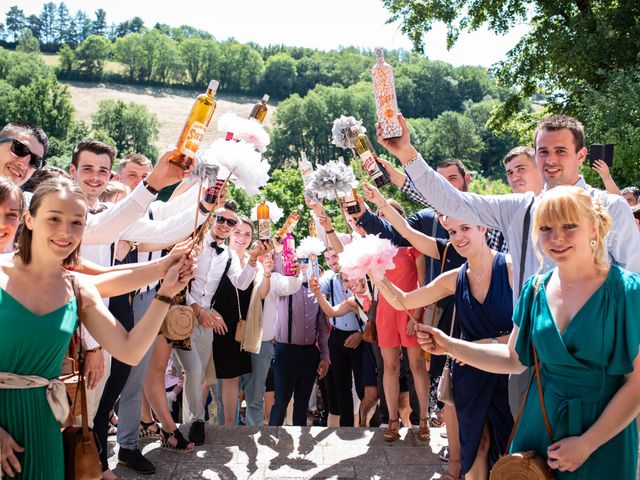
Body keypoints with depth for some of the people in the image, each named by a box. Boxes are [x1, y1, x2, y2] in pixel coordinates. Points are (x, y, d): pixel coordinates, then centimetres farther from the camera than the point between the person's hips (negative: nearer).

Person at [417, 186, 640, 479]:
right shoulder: (536, 289, 0)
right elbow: (514, 359, 5)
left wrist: (586, 444, -14)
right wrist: (449, 346, -5)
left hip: (604, 435, -3)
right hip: (540, 424, 4)